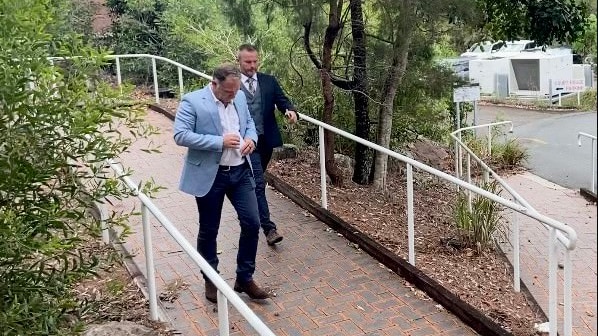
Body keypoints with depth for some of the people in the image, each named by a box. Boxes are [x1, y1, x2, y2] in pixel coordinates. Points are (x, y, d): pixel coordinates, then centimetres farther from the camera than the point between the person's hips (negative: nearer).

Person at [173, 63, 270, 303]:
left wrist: (251, 138, -5)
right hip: (209, 175, -5)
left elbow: (249, 123, 19)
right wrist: (220, 142, -23)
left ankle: (245, 278, 19)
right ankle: (211, 280, 27)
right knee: (208, 230, 8)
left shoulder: (240, 98, 6)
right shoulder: (192, 101, -12)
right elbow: (181, 135, -19)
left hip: (240, 171, 5)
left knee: (252, 223, 3)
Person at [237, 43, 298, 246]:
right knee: (258, 183, -10)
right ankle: (269, 228, -10)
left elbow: (282, 100, 0)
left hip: (266, 140, 5)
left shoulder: (269, 81, 7)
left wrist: (290, 111, -23)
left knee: (254, 181, 20)